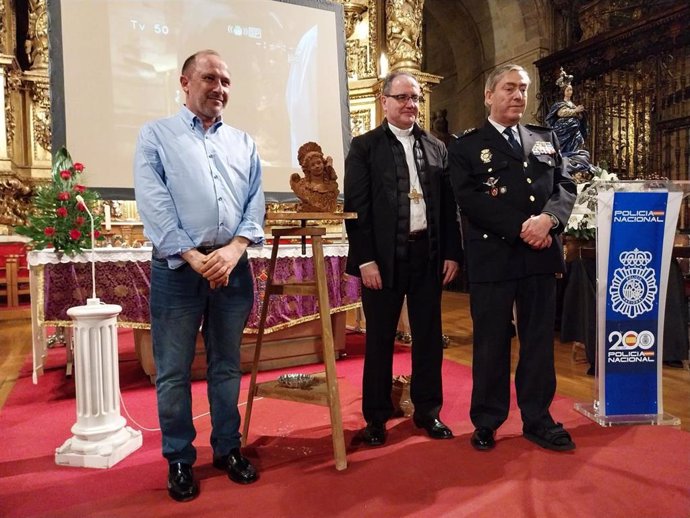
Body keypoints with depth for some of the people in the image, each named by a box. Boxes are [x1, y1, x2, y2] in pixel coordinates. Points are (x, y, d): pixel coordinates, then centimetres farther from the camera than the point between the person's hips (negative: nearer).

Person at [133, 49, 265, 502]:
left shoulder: (244, 143, 15)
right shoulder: (156, 135, 5)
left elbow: (256, 202, 5)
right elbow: (154, 205, -6)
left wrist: (234, 248, -11)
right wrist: (194, 256, -15)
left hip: (233, 265, 3)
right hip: (178, 266, -3)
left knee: (227, 365, 13)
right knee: (174, 371, 5)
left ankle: (228, 449, 28)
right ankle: (179, 460, 22)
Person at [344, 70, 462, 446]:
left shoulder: (437, 148, 13)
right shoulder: (364, 147, 1)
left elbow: (448, 205, 11)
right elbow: (356, 207, -6)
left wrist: (452, 253, 4)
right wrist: (365, 259, -12)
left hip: (428, 254, 4)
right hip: (384, 257, -3)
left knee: (429, 336, 12)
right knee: (380, 339, 7)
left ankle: (427, 410, 28)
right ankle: (376, 416, 22)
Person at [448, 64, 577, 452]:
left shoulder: (546, 139, 16)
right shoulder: (466, 147, 2)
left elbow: (566, 186, 8)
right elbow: (471, 200, -10)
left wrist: (548, 219, -14)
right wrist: (522, 229, -16)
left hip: (542, 256, 4)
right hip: (492, 258, -4)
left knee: (539, 341, 11)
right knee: (491, 343, 5)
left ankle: (537, 418, 26)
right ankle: (487, 421, 20)